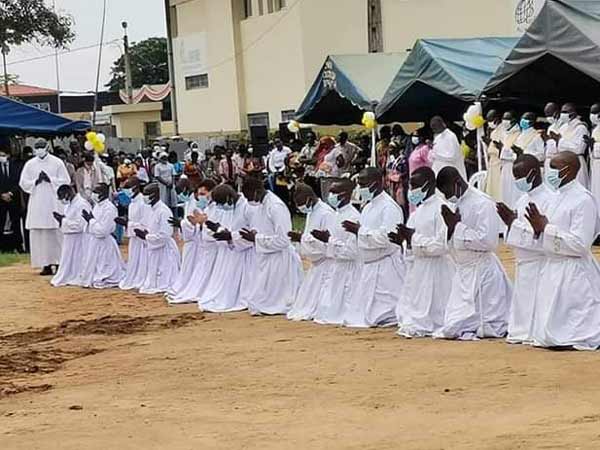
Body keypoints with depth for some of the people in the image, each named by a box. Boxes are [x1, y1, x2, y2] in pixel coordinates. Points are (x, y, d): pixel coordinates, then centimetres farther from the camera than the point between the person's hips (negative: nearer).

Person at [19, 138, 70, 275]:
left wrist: (50, 179, -11)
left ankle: (59, 262, 4)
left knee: (57, 233, -3)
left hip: (54, 202, -2)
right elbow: (23, 183, 8)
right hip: (37, 204, 2)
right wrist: (36, 181, -8)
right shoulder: (30, 164, 8)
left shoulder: (57, 163, 3)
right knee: (39, 234, -2)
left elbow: (66, 181, 0)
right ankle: (46, 264, 2)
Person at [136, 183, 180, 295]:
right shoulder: (153, 209, 8)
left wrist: (146, 236, -18)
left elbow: (164, 235, -23)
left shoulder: (163, 211, -20)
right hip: (154, 248, 9)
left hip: (164, 249, -9)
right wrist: (144, 231, 3)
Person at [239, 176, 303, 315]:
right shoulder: (259, 205, 8)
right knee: (255, 303, 14)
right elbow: (255, 231, 17)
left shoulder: (276, 207, -21)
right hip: (265, 258, 10)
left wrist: (256, 238, -20)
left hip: (279, 259, -9)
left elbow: (283, 240, -23)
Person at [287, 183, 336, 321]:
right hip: (316, 263, 10)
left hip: (326, 262, -10)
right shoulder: (311, 212, 11)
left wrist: (302, 238, -21)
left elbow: (328, 243, -22)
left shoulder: (326, 214, -19)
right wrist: (300, 238, 0)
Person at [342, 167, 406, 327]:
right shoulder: (368, 206, 15)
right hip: (370, 264, 10)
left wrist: (360, 230, -21)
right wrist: (356, 229, 6)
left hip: (386, 264, -10)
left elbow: (385, 238, -24)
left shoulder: (389, 207, -15)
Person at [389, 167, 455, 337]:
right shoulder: (418, 210, 13)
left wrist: (414, 237, -20)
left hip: (435, 271, -9)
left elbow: (442, 245, -22)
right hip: (418, 267, 9)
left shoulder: (440, 209, -15)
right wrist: (405, 240, 2)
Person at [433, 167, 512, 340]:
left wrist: (458, 226, -18)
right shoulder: (459, 203, 10)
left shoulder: (483, 204, -16)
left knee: (455, 328, -10)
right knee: (452, 326, 13)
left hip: (480, 272, -9)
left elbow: (488, 241, -25)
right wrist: (451, 226, -5)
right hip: (463, 271, 9)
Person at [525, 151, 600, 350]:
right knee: (547, 336, 14)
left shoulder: (583, 200, -16)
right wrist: (539, 229, -1)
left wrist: (546, 228, -19)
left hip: (573, 274, -9)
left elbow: (580, 245, -22)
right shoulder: (559, 196, 12)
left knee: (559, 336, -6)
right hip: (554, 269, 9)